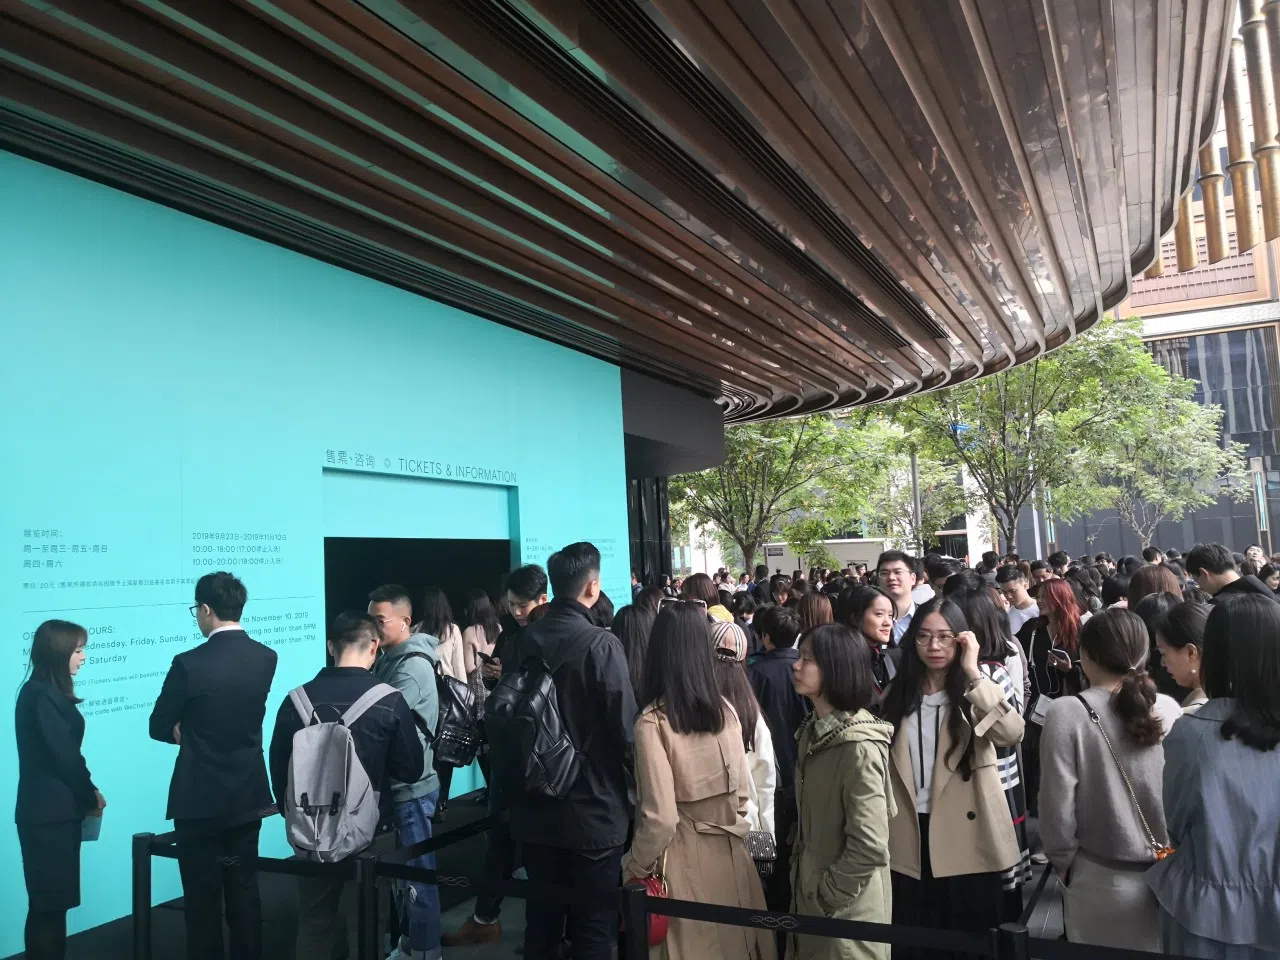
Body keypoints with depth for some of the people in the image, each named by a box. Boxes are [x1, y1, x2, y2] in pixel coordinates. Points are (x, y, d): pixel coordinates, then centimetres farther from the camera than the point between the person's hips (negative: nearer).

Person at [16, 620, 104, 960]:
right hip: (49, 813, -9)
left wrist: (84, 794, -1)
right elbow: (64, 755, -17)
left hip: (53, 810, 9)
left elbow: (62, 752, 9)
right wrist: (92, 795, -3)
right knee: (50, 902, 1)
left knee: (51, 901, 15)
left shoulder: (47, 693, 12)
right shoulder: (41, 696, -17)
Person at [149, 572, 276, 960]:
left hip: (201, 800, -5)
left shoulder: (189, 663, -17)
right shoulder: (266, 658, -3)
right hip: (247, 797, 5)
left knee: (202, 897, 8)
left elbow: (159, 727, -5)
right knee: (244, 890, 15)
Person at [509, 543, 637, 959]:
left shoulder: (526, 640, -1)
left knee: (541, 919, 19)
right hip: (594, 810, -5)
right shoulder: (601, 645, -18)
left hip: (536, 809, 5)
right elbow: (625, 728, -19)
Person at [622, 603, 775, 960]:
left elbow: (660, 818, -18)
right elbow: (741, 793, 7)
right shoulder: (725, 709, -1)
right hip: (729, 852, 5)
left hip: (684, 858, -5)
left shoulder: (652, 722, -18)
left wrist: (634, 870, -2)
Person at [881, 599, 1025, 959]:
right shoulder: (896, 693, 4)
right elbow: (881, 762, 6)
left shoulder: (975, 694, -3)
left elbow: (1013, 733, -24)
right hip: (909, 841, 2)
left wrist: (974, 672, -24)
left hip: (965, 841, -2)